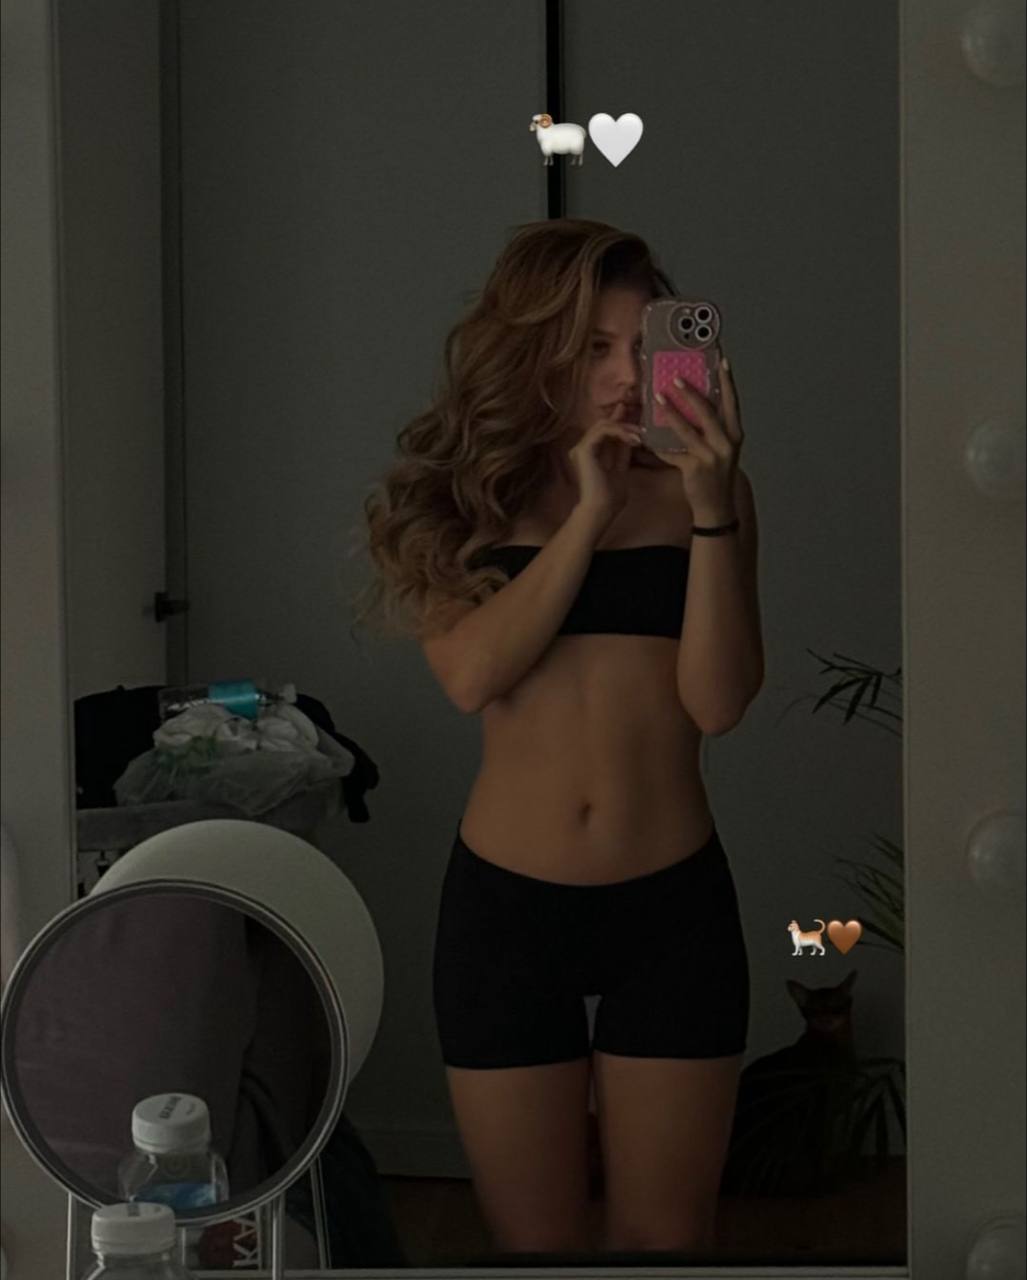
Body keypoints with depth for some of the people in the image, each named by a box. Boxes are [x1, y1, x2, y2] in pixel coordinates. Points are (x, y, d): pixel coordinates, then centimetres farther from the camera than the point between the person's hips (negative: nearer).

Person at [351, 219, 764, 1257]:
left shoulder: (698, 488, 0)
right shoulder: (460, 493, 1)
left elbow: (719, 699, -11)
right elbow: (471, 674, -14)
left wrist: (711, 505, -20)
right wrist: (590, 511, -16)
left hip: (673, 903, 0)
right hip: (504, 905, 0)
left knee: (664, 1238, 9)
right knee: (531, 1239, 11)